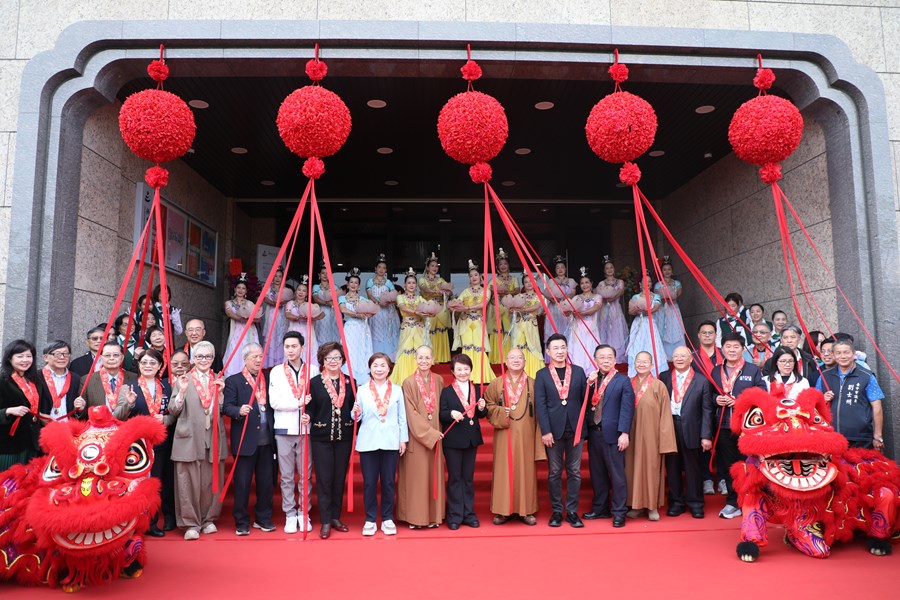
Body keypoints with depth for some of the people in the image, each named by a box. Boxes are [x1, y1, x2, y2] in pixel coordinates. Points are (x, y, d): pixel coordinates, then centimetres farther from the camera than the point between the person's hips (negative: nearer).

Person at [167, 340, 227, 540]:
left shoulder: (219, 381, 12)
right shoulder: (183, 380, 3)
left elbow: (223, 411, 9)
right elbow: (173, 411, -1)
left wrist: (220, 392, -6)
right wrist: (182, 392, -15)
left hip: (213, 439, 3)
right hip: (189, 439, -2)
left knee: (211, 482, 8)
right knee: (189, 482, 0)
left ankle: (209, 519, 22)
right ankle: (191, 523, 11)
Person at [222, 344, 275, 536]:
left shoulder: (269, 379, 12)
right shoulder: (233, 381, 0)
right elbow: (226, 407, -9)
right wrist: (239, 411, -29)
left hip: (266, 440, 4)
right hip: (245, 440, -4)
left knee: (266, 481, 10)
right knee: (242, 483, 3)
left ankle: (263, 518, 25)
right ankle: (241, 522, 15)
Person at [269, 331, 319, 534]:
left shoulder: (313, 370, 5)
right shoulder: (276, 371, 7)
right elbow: (274, 402, -3)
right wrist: (298, 402, -10)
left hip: (306, 428, 0)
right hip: (284, 428, 1)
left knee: (305, 475, 5)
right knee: (286, 476, 6)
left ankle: (303, 513, 16)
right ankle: (290, 515, 15)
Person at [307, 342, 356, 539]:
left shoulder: (350, 382, 7)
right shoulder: (314, 382, 1)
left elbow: (353, 409, 10)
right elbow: (311, 410, 0)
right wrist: (307, 418, -21)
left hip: (344, 437, 2)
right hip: (321, 437, -2)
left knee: (340, 478, 9)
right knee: (324, 479, 0)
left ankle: (336, 517, 22)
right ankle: (325, 522, 9)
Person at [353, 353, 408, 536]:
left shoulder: (397, 390, 6)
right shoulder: (362, 391, 4)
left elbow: (402, 417, 7)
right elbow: (358, 418, 5)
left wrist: (403, 439, 3)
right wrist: (356, 413, -16)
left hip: (391, 443, 1)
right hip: (368, 443, 0)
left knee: (388, 482, 6)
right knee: (369, 483, 3)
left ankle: (387, 519, 19)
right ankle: (370, 520, 16)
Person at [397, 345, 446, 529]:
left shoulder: (439, 381, 6)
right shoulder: (409, 382, -6)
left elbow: (442, 407, 12)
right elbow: (411, 413, -9)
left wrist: (437, 432, 2)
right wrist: (430, 433, -13)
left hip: (435, 436, 4)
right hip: (416, 436, -4)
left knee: (434, 475, 8)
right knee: (416, 477, 1)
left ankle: (433, 515, 17)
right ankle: (415, 517, 11)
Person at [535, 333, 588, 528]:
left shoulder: (578, 371, 7)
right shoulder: (542, 375, 2)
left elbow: (584, 399, 6)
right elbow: (540, 405, -4)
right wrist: (545, 431, -10)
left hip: (575, 429, 1)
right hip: (554, 430, -1)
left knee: (574, 472, 7)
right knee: (554, 473, 6)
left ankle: (572, 512, 15)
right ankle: (556, 511, 16)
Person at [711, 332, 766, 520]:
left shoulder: (753, 370, 3)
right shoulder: (715, 372, 14)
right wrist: (717, 399, -4)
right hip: (724, 425, 3)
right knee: (728, 465, 8)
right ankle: (732, 502, 18)